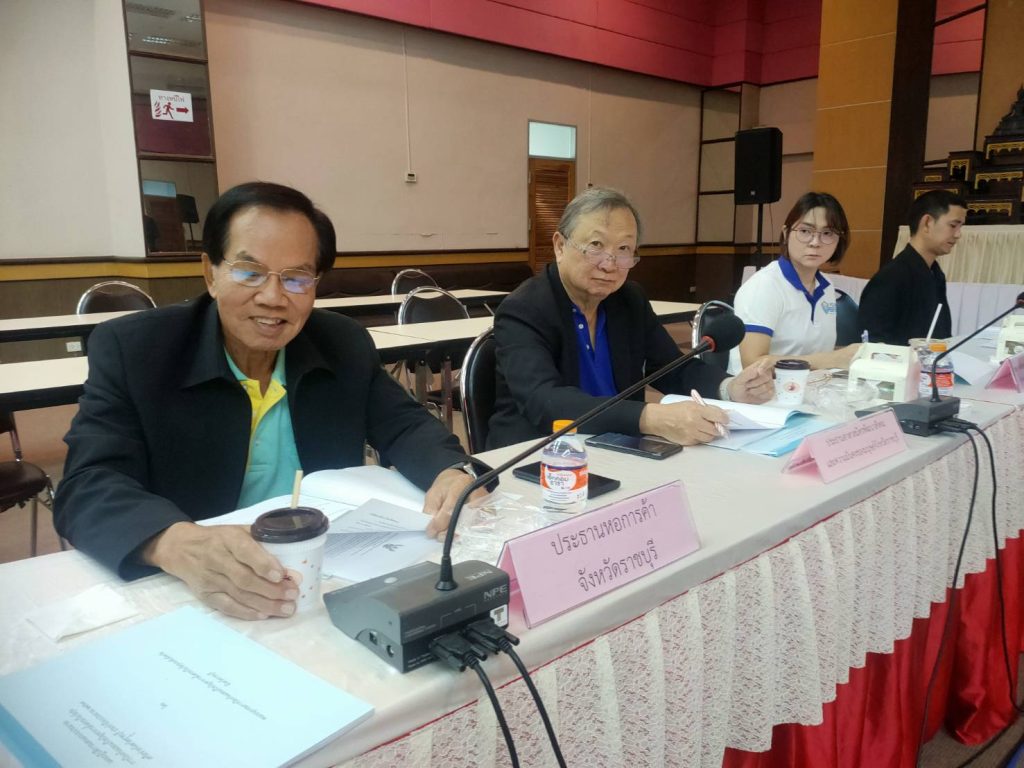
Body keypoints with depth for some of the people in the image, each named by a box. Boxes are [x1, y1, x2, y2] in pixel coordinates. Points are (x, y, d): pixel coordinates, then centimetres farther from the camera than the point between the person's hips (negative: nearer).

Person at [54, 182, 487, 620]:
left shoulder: (347, 345, 1)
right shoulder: (131, 350, -8)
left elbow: (404, 426, 7)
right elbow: (87, 488, -17)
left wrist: (451, 472, -16)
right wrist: (178, 546, -38)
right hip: (187, 596, 0)